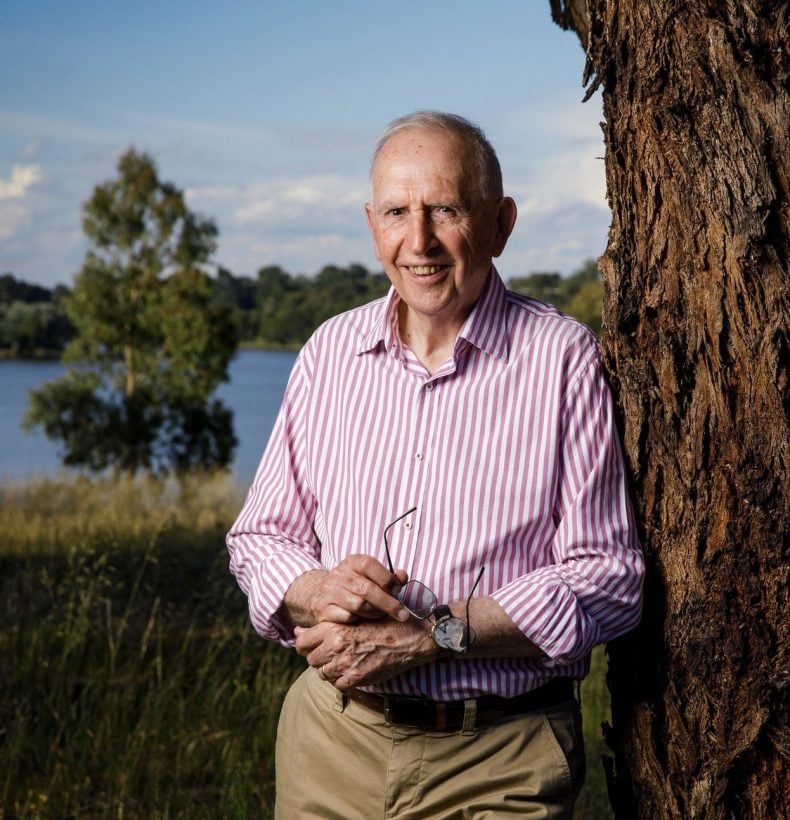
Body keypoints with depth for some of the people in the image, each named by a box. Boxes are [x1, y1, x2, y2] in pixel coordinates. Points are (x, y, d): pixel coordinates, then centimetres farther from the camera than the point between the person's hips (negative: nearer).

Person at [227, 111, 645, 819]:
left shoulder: (564, 360, -9)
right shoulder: (331, 351, 4)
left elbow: (608, 580, -13)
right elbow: (259, 536, 8)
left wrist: (432, 634, -21)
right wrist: (317, 590, -15)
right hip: (331, 740, 4)